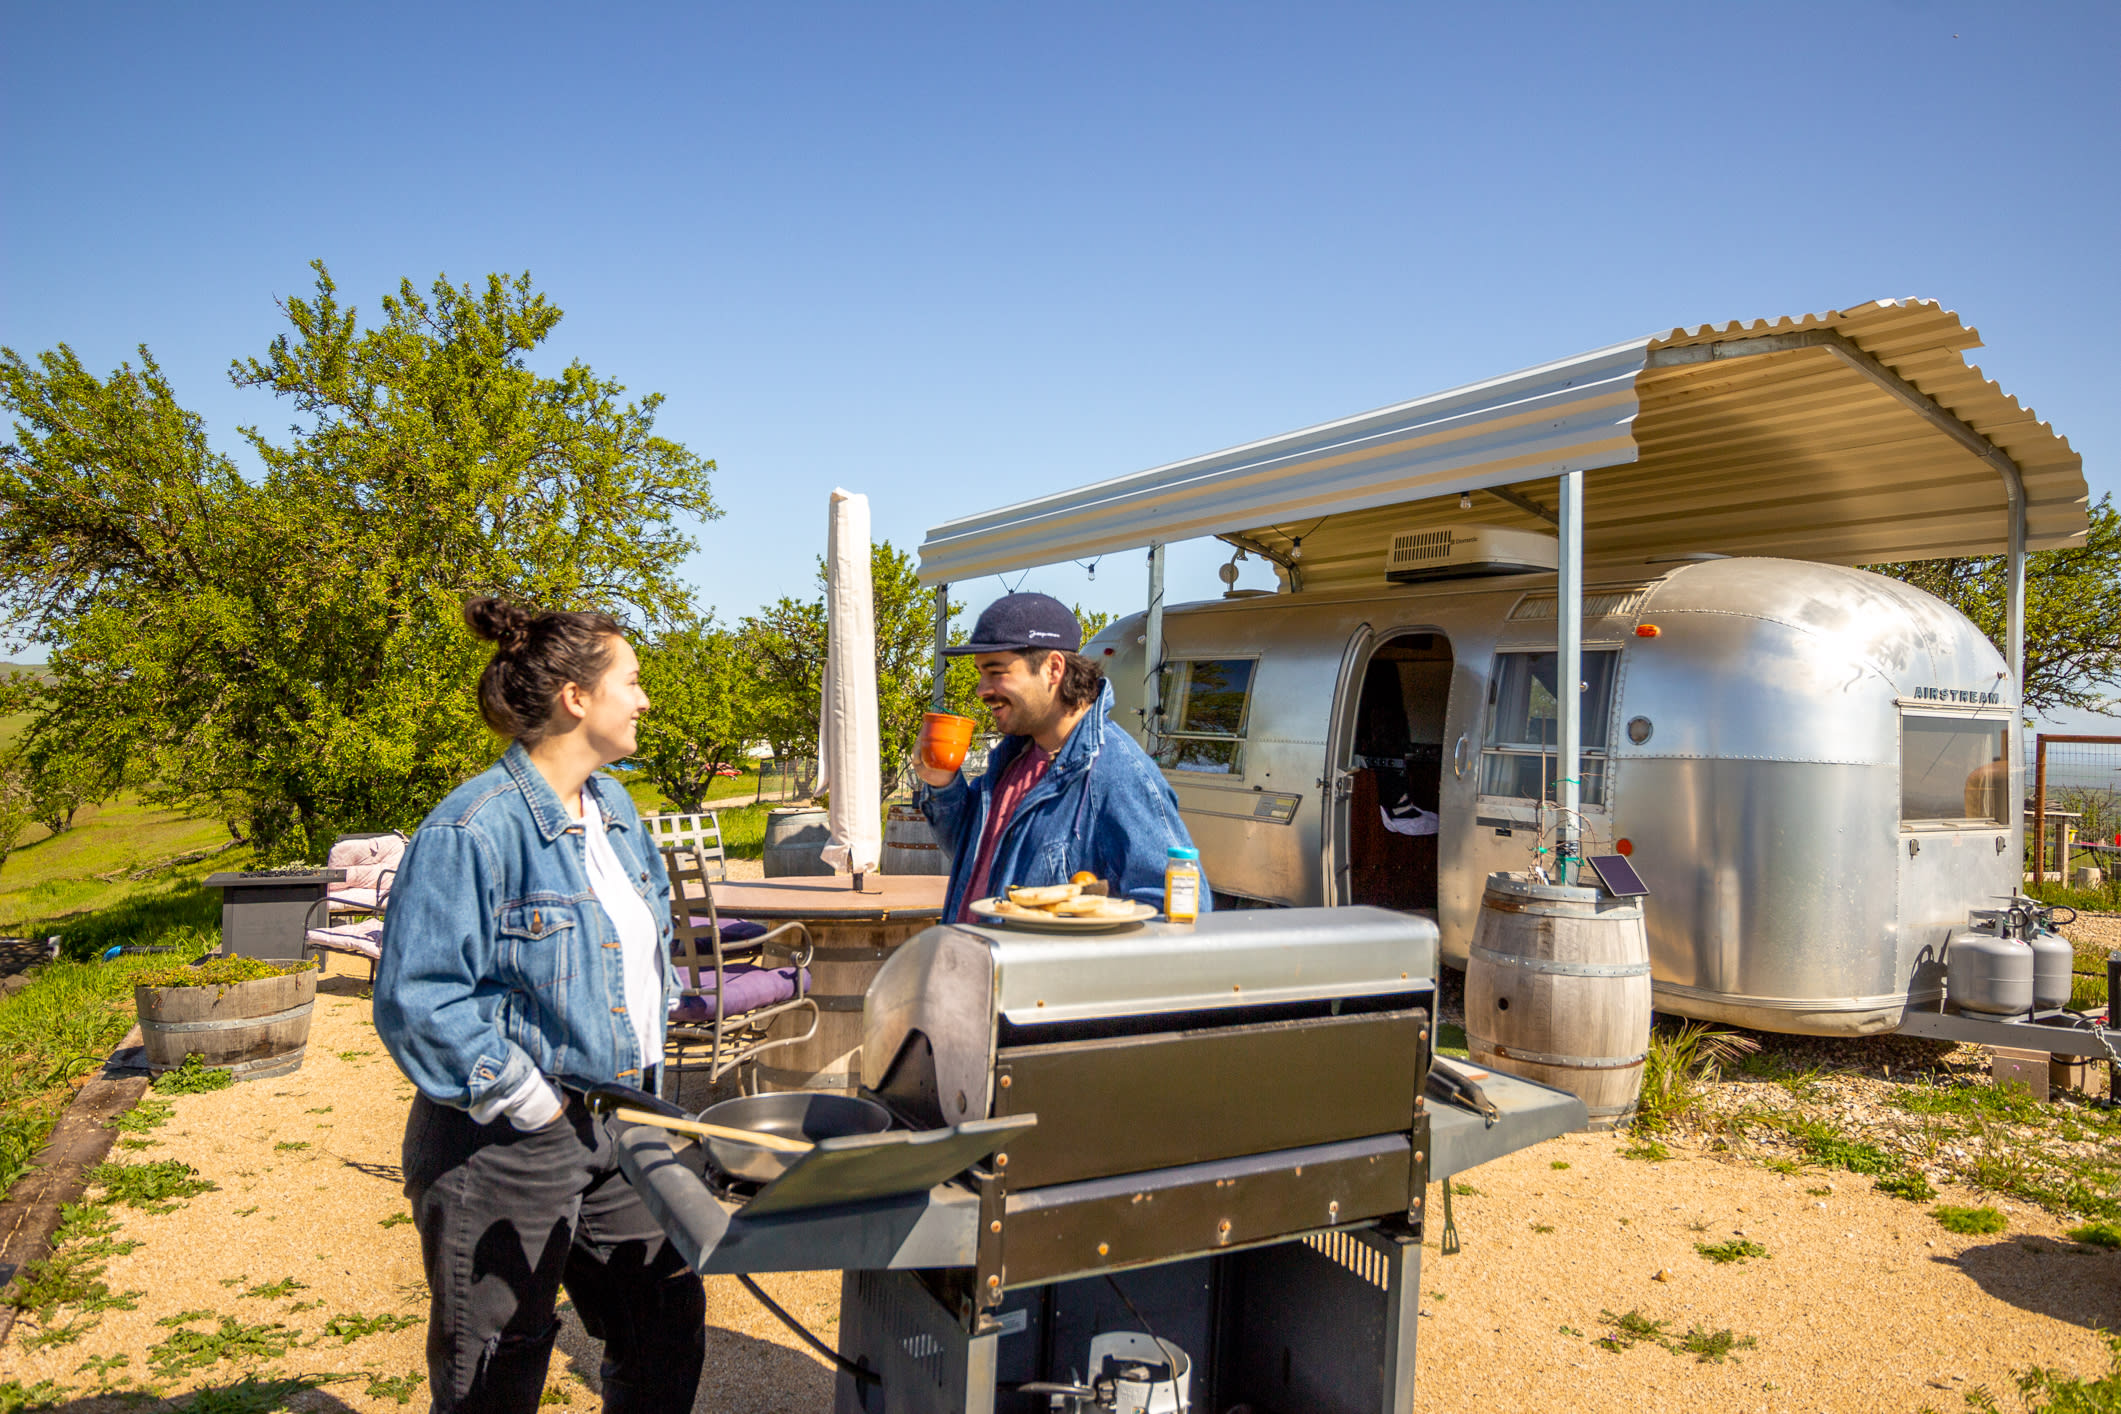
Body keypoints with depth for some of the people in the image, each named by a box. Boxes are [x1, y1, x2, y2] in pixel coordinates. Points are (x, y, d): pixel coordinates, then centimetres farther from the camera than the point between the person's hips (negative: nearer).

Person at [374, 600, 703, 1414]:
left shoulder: (611, 807, 7)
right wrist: (533, 1105, -19)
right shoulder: (474, 828, -21)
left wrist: (644, 1085, 12)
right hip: (505, 1146, -8)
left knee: (668, 1334, 18)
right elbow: (416, 1001, -23)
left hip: (615, 1125, 8)